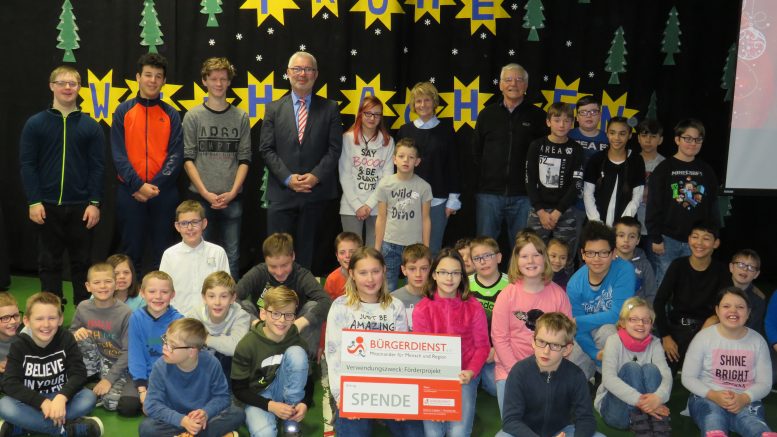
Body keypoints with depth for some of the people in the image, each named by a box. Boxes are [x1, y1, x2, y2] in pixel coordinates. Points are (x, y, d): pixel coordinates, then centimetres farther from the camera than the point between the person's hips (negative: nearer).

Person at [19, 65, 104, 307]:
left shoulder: (91, 126, 4)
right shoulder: (35, 124, 2)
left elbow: (97, 167, 1)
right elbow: (27, 164, 0)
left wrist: (94, 202, -6)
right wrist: (34, 201, -8)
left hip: (81, 206, 0)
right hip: (47, 205, 0)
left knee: (82, 262, 7)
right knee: (49, 262, 7)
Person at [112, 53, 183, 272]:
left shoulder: (171, 114, 6)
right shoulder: (124, 111, 4)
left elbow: (176, 156, -1)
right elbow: (119, 154, -2)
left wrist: (155, 185, -12)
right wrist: (138, 185, -13)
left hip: (164, 193, 1)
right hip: (130, 192, 0)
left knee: (163, 252, 5)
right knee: (131, 251, 6)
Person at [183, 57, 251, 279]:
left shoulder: (241, 117, 7)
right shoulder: (193, 116, 3)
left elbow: (244, 159, 5)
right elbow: (188, 159, -1)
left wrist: (233, 192, -7)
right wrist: (205, 193, -10)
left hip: (232, 198, 1)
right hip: (200, 197, -1)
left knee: (232, 255, 5)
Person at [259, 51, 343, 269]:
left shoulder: (330, 108, 6)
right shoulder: (274, 109, 7)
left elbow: (334, 148, 0)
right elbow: (266, 149, 2)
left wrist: (316, 176, -12)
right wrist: (288, 178, -10)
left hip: (316, 192, 0)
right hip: (281, 192, 0)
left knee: (306, 251, 8)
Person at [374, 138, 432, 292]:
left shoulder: (423, 187, -3)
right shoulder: (385, 185, -1)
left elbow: (425, 219, 2)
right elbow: (381, 218, 4)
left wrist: (426, 248, 2)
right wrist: (377, 248, 4)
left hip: (415, 244, 0)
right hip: (390, 244, 1)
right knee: (388, 288, 6)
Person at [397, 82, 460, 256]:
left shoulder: (445, 130, 4)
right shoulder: (405, 130, 7)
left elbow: (453, 166, 4)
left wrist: (453, 200, 0)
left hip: (438, 200, -1)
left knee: (433, 249, 1)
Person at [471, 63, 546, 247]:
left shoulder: (537, 116, 5)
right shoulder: (487, 114, 10)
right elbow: (475, 154, 10)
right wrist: (475, 187, 3)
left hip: (523, 196, -1)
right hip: (489, 192, 1)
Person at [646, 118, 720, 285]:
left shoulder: (706, 171, 9)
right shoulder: (664, 169, -3)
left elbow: (713, 207, 13)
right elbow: (653, 207, -5)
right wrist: (655, 238, -9)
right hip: (668, 239, -3)